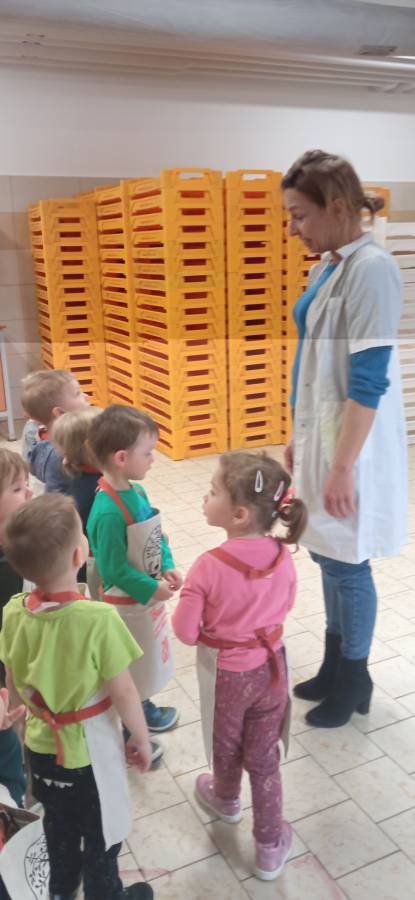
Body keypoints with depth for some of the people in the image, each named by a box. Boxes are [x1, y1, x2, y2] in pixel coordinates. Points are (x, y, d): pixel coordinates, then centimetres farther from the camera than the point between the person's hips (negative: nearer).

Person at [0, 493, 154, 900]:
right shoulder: (99, 619, -32)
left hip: (41, 743, 6)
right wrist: (141, 737, -5)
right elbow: (123, 692, -22)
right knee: (102, 832, 22)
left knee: (59, 824, 31)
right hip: (89, 747, -5)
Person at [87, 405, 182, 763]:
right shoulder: (108, 512, -31)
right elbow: (115, 569, -25)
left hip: (149, 595, 8)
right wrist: (152, 589, -19)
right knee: (126, 668, 11)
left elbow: (157, 538, 7)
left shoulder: (138, 492, -3)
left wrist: (168, 569, -7)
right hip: (126, 603, -8)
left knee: (146, 659, 26)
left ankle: (143, 707, 49)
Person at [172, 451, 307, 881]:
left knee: (226, 747, 27)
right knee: (263, 757, 20)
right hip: (270, 666, 3)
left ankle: (225, 798, 56)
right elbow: (284, 606, 1)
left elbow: (185, 631, -22)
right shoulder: (282, 556, -17)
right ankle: (270, 845, 35)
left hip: (225, 672, -3)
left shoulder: (209, 567, -31)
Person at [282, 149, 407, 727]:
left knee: (345, 563, 5)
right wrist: (299, 438, 17)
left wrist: (343, 467, -20)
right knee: (327, 554, 17)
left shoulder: (371, 269, -17)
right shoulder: (327, 267, 9)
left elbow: (369, 381, -21)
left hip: (352, 445, -8)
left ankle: (354, 681, 27)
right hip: (321, 436, 8)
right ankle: (335, 667, 36)